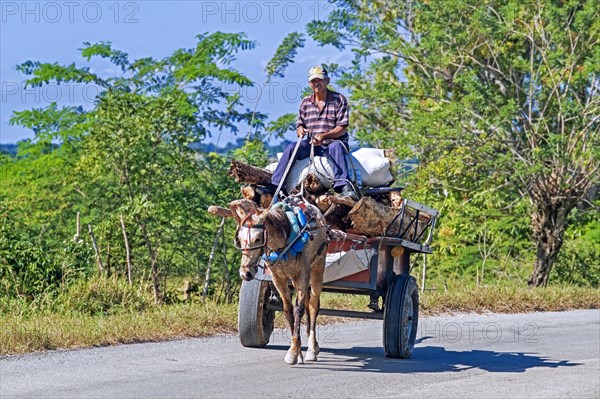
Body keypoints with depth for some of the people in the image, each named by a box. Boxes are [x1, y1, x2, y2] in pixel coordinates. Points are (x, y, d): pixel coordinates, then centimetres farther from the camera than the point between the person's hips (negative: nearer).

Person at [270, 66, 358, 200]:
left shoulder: (339, 100, 0)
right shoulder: (305, 102, 13)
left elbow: (342, 128, -7)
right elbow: (300, 124, 17)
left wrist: (324, 136, -23)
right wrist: (301, 130, -11)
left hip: (333, 142, -3)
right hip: (311, 144, 4)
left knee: (336, 146, -39)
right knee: (291, 147, -24)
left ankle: (343, 185, -54)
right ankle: (275, 185, -29)